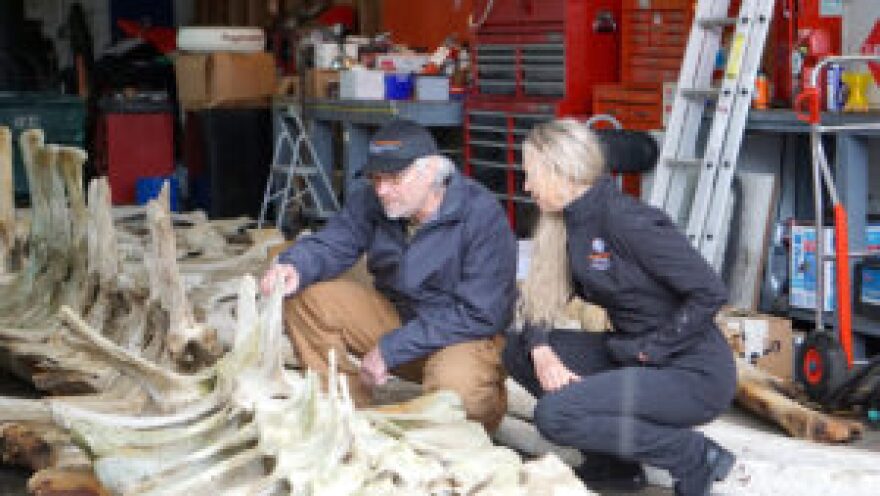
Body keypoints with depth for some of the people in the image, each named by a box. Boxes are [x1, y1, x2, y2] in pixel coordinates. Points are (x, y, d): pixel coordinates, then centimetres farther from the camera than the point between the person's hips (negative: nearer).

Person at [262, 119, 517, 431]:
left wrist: (391, 349, -25)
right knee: (304, 298, -12)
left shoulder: (482, 215, -23)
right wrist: (295, 266, -33)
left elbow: (479, 315, -25)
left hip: (467, 332, -5)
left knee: (455, 386, -40)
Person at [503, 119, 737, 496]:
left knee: (554, 415, -23)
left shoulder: (625, 220, -20)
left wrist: (651, 351, -18)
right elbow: (536, 304, 10)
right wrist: (541, 351, -10)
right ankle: (612, 464, 8)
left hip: (694, 375, -9)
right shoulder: (572, 225, 7)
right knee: (519, 351, 2)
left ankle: (696, 458, -8)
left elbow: (710, 292, -22)